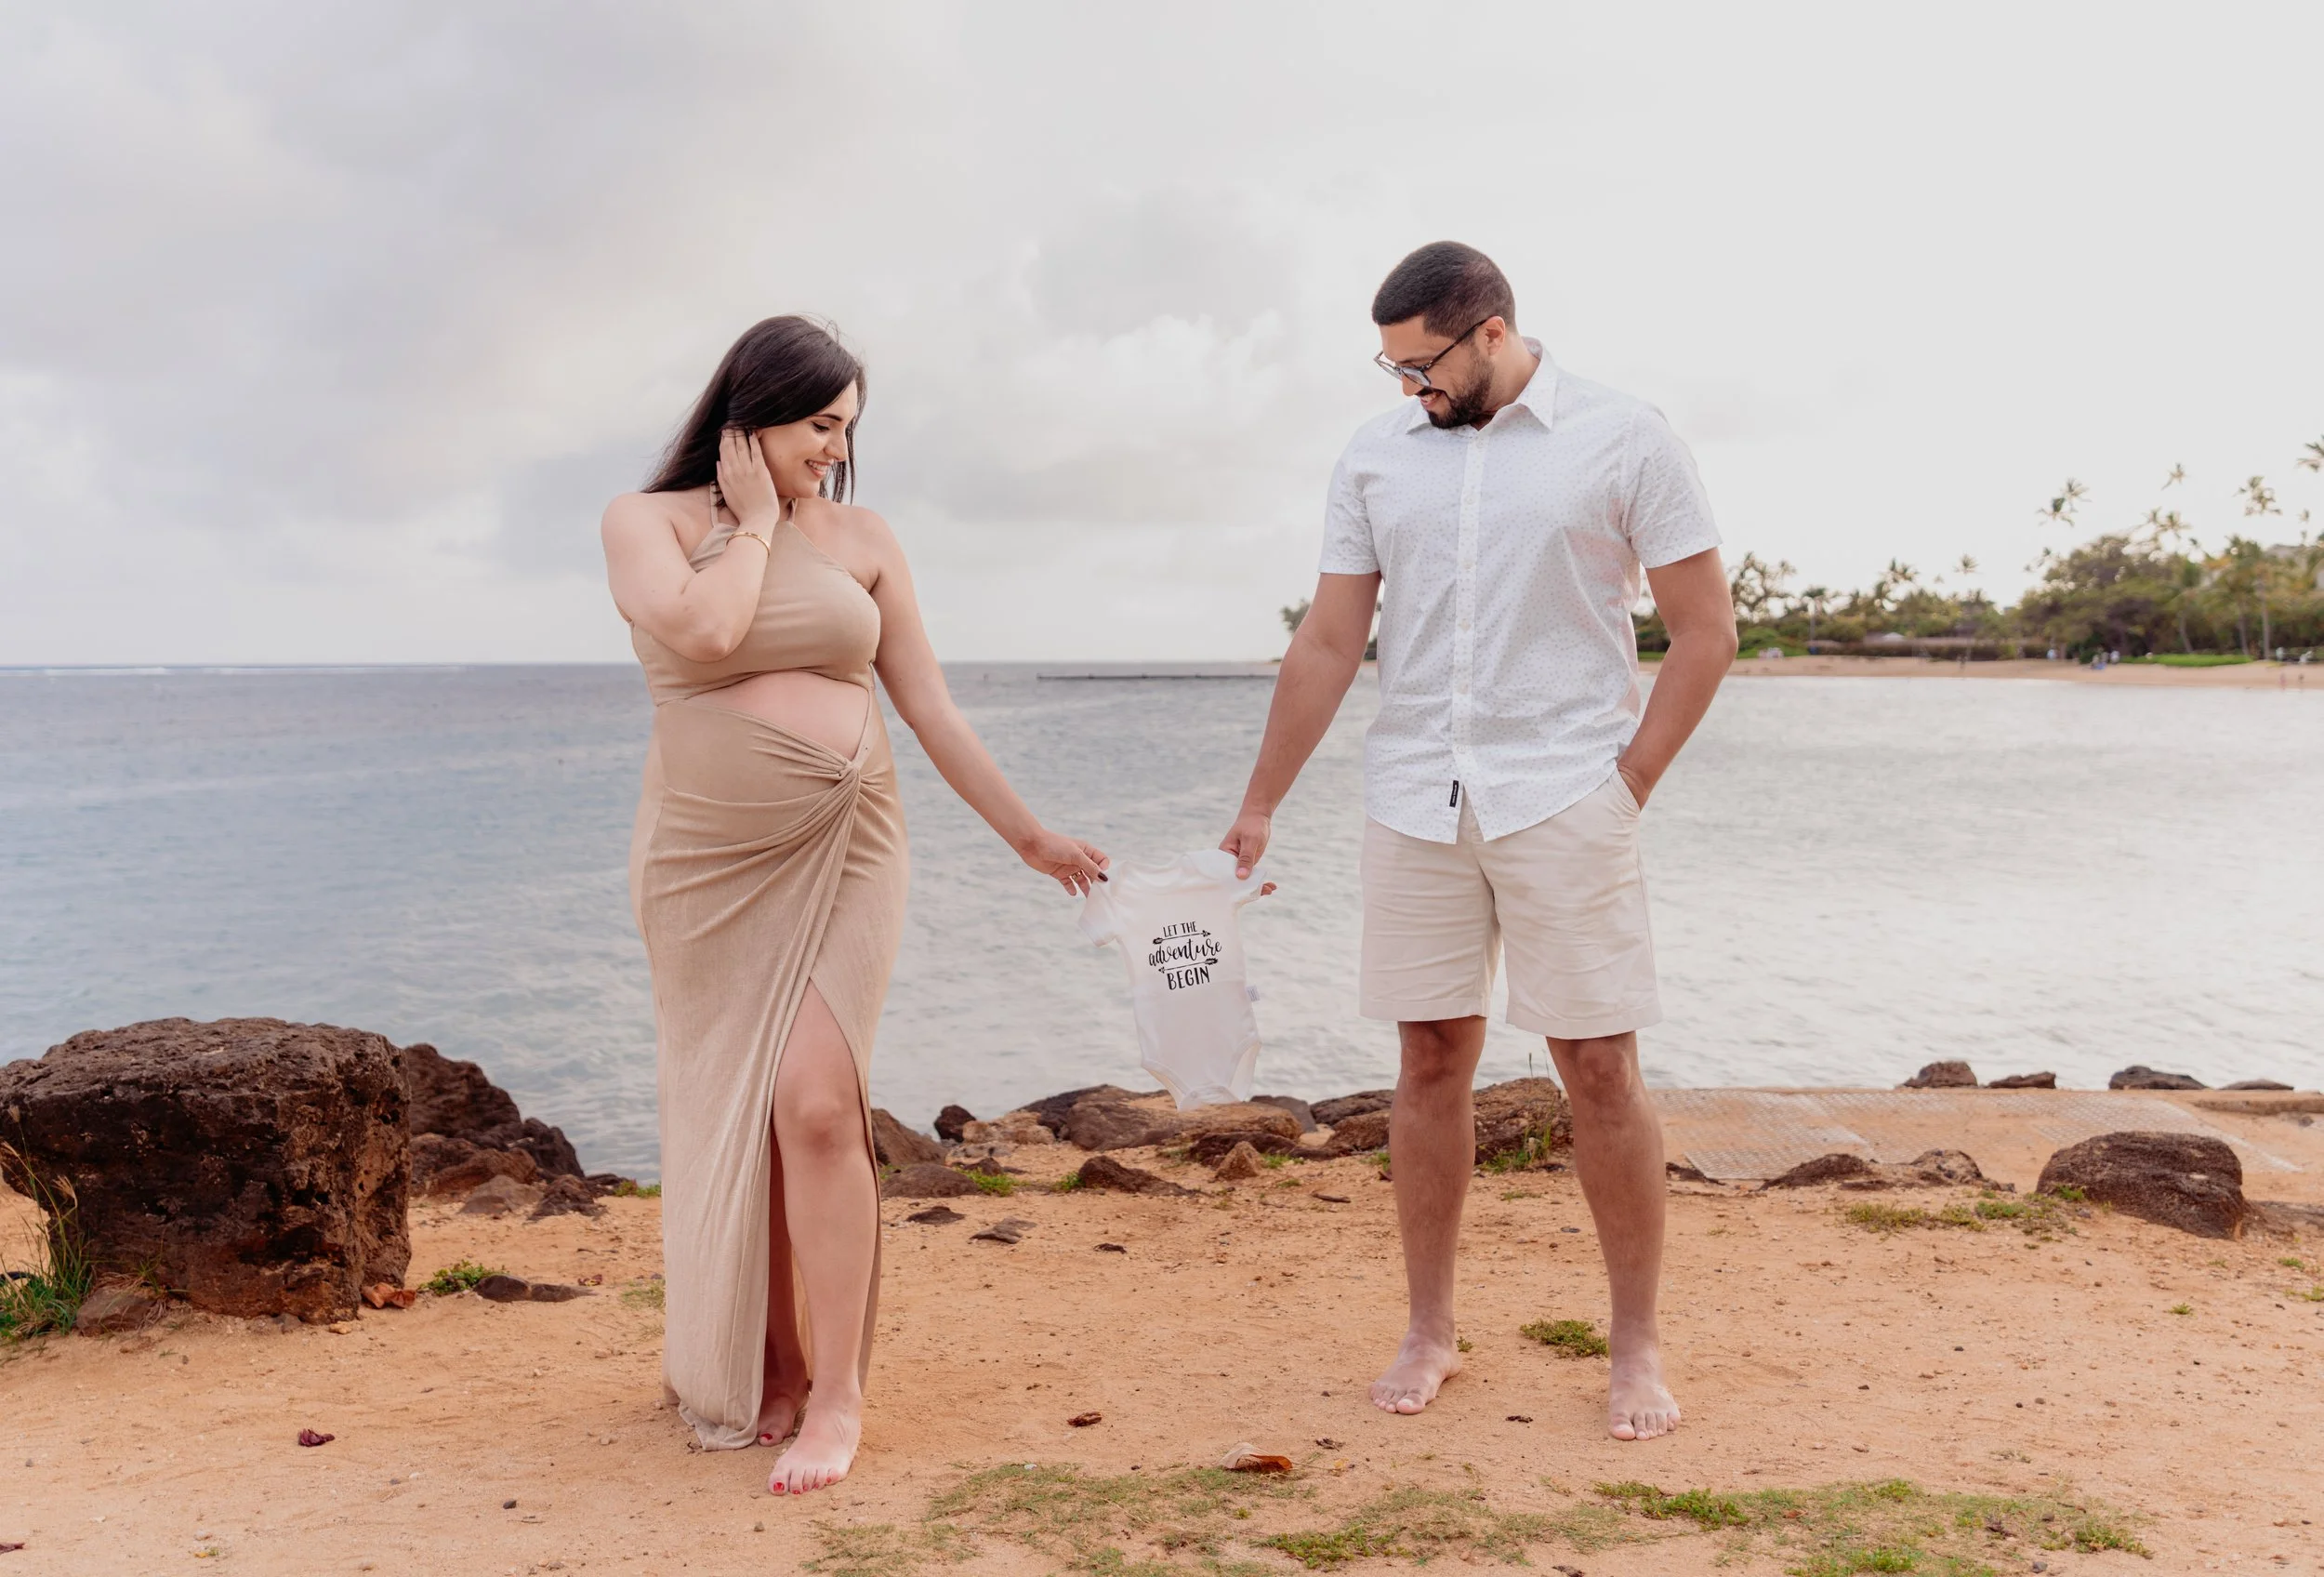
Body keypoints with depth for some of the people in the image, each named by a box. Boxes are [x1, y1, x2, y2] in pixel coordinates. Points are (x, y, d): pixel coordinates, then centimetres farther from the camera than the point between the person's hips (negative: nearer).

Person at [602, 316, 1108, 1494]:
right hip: (706, 857, 0)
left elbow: (930, 707, 10)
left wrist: (1030, 837, 11)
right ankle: (760, 1368, 23)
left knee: (816, 1104, -13)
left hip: (842, 850, 0)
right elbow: (701, 630, -20)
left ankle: (835, 1393, -3)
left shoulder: (860, 539, 7)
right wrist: (756, 519, -5)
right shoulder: (648, 520, 2)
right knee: (733, 1118, 6)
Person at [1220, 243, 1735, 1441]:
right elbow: (1328, 643, 10)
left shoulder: (1623, 441, -1)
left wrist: (1626, 784, -5)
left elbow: (1705, 631, 0)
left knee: (1599, 1065, -1)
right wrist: (1259, 806, 8)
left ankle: (1637, 1346, 13)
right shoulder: (1376, 456, 8)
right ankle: (1429, 1332, 19)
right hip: (1414, 803, 3)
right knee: (1431, 1057, 7)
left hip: (1565, 800, -3)